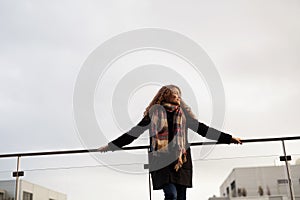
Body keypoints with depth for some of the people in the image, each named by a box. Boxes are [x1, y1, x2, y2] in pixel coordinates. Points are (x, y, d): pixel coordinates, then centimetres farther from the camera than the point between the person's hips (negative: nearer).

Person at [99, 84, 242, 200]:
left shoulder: (183, 114, 14)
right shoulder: (154, 113, 6)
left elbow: (203, 129, 16)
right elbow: (134, 132, 9)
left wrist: (229, 138, 15)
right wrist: (110, 146, 8)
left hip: (181, 160, 3)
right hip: (161, 160, -3)